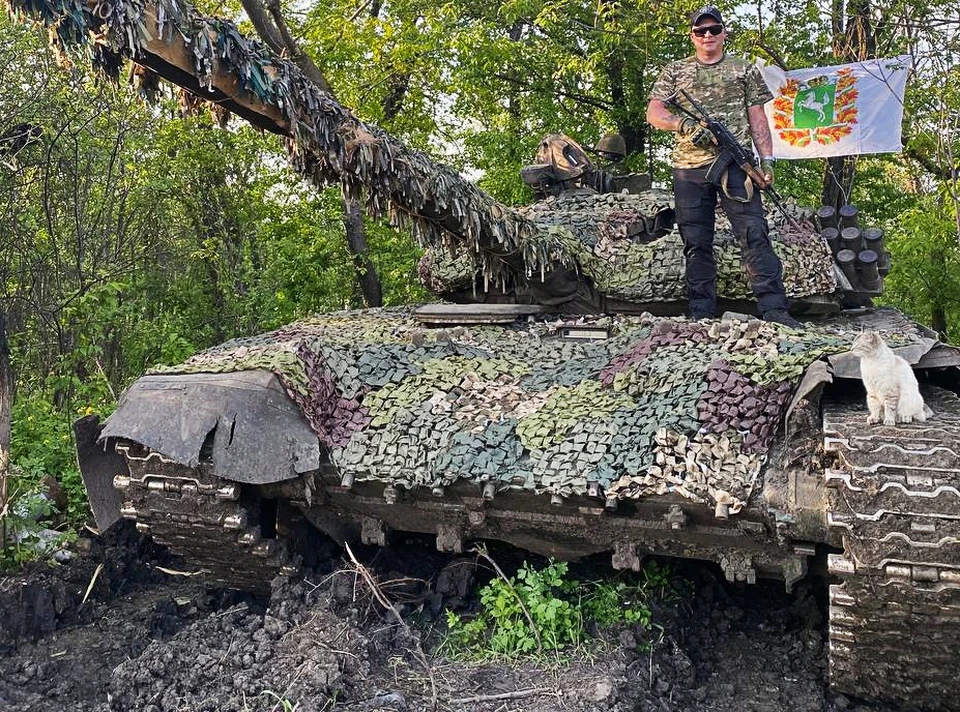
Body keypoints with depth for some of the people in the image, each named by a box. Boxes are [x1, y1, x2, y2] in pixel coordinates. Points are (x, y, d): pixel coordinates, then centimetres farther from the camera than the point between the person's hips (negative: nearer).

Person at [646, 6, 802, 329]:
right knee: (696, 244, 1)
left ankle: (774, 310, -12)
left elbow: (757, 118, 11)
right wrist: (684, 125, -12)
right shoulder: (675, 71, 16)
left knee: (755, 235, -11)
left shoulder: (744, 69, 16)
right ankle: (701, 318, 5)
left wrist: (767, 159, -1)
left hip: (736, 165, -1)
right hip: (689, 169, 1)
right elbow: (653, 113, 6)